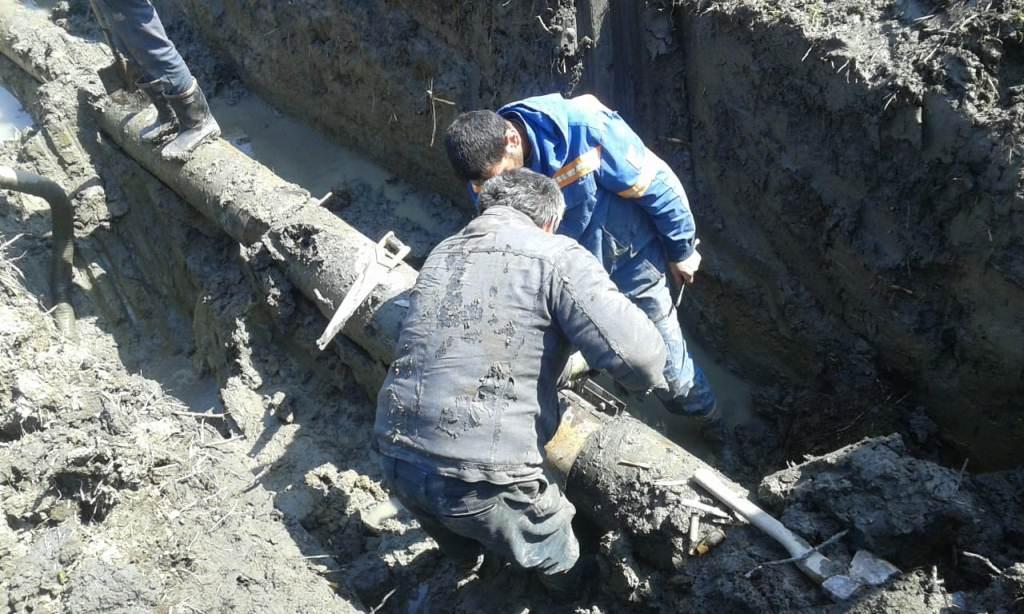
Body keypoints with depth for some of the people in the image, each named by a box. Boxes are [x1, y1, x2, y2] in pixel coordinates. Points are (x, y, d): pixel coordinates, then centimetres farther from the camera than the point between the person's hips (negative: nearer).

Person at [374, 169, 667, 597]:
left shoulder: (441, 254, 13)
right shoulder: (556, 257, -7)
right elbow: (633, 350, -17)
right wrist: (649, 378, 7)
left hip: (397, 459, 6)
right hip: (480, 477, -5)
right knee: (552, 554, 29)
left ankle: (468, 557, 67)